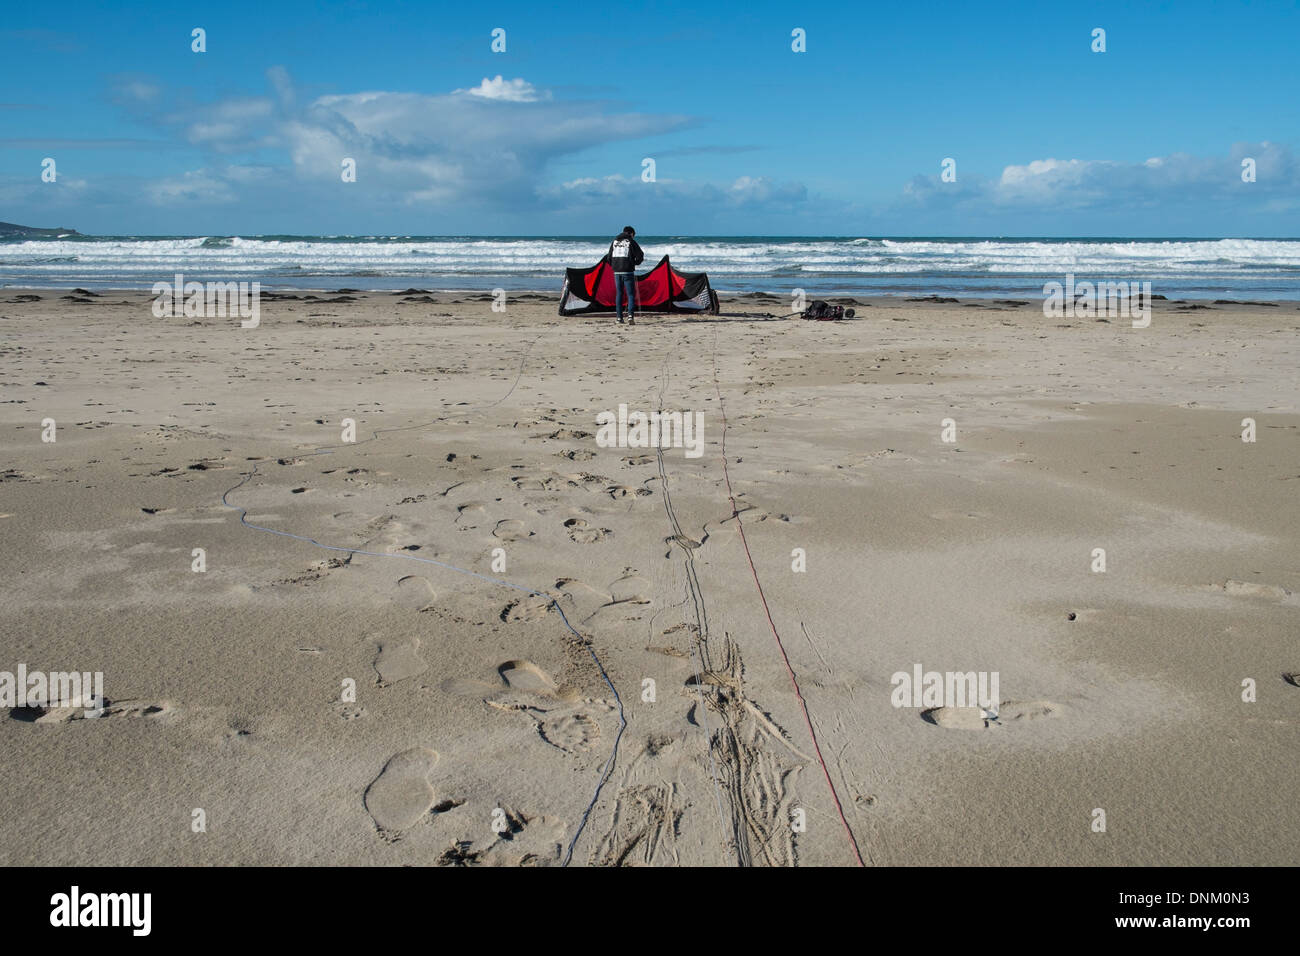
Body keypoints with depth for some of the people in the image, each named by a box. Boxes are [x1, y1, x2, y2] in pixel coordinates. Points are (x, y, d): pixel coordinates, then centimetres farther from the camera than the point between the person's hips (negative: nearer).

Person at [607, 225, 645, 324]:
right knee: (631, 294, -1)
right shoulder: (631, 241, -3)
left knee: (619, 294, 12)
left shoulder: (614, 241, 12)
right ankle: (630, 315, -18)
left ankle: (619, 318, 10)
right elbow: (640, 255, -7)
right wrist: (635, 263, 10)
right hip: (628, 272, -4)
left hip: (617, 272, 4)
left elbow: (609, 257, 12)